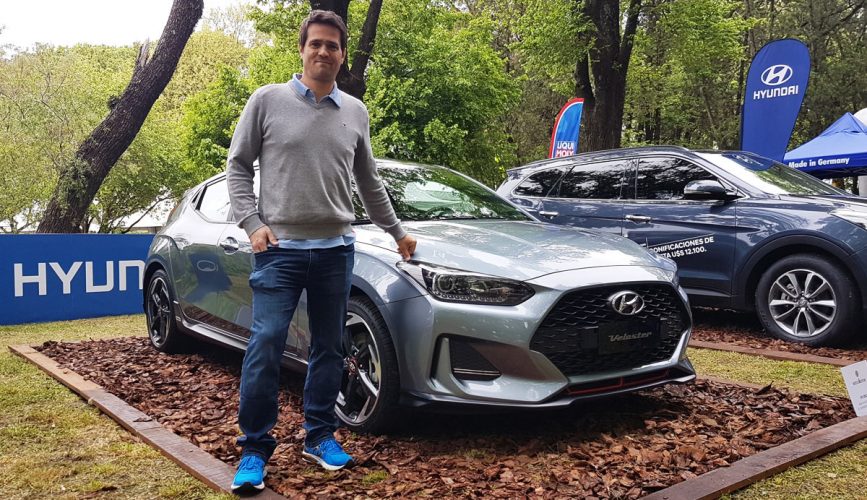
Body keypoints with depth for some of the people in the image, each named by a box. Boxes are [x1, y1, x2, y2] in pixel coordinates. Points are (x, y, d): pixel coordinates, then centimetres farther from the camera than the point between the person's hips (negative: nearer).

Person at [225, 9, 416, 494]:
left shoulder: (356, 112, 10)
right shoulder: (268, 100, 1)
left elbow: (369, 181, 19)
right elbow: (238, 166, 3)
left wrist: (397, 231, 22)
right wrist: (253, 223, -9)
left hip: (336, 249, 4)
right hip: (280, 248, -3)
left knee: (329, 349, 9)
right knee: (265, 347, -6)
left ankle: (320, 435, 24)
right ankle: (255, 449, 8)